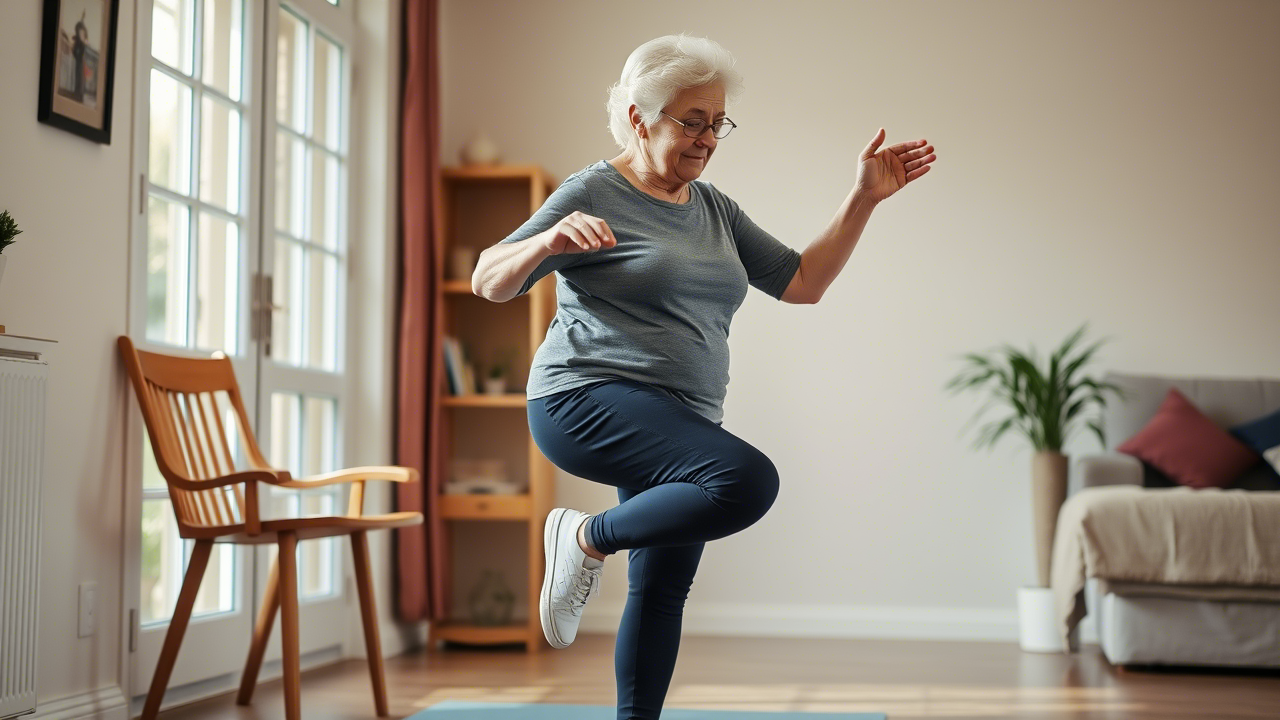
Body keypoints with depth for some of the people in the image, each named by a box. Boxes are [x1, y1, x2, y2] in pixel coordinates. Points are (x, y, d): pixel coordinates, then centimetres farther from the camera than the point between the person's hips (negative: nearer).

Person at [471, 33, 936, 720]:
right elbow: (489, 281, -7)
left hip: (679, 421, 8)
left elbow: (801, 282, 15)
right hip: (589, 401, -8)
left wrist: (864, 198, 7)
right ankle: (589, 538, -9)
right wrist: (549, 242, -28)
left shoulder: (714, 208, 16)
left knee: (662, 590, 8)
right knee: (748, 480, -28)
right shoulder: (595, 192, -5)